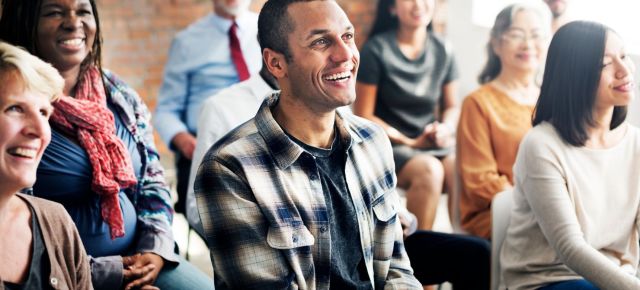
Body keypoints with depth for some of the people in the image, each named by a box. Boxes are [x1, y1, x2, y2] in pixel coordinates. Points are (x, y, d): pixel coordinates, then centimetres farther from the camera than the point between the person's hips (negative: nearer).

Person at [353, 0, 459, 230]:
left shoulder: (443, 51, 8)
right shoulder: (376, 50, -5)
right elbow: (363, 116, -4)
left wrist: (445, 129, -5)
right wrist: (410, 142, -10)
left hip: (435, 146, 4)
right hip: (390, 144, -4)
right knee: (430, 170, -34)